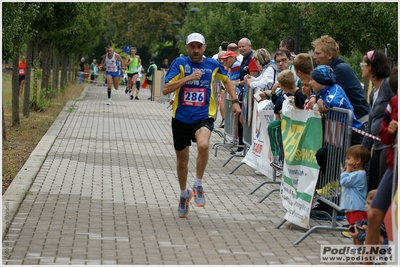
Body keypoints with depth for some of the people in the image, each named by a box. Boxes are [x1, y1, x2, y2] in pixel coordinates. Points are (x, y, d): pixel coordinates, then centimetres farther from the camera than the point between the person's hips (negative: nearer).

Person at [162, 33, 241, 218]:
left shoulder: (212, 64, -1)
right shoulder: (180, 63, -7)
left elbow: (226, 80, 21)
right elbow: (165, 90, -16)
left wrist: (235, 101, 14)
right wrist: (188, 78, -24)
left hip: (203, 117, -1)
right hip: (181, 118, 1)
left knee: (203, 145, -33)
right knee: (182, 161, 13)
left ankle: (198, 186, -12)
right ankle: (184, 194, 41)